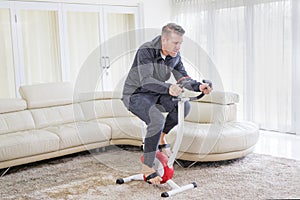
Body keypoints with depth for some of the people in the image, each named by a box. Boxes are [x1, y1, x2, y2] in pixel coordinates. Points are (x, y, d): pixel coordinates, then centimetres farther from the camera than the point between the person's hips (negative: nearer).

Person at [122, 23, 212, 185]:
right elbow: (146, 80, -37)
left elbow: (183, 77, 0)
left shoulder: (174, 55, -3)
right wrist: (168, 88, -54)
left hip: (155, 94, 7)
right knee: (157, 120, -31)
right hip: (135, 95, -7)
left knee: (184, 106, -14)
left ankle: (161, 136, 10)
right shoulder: (146, 51, -26)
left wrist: (198, 86, -20)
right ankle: (147, 168, -18)